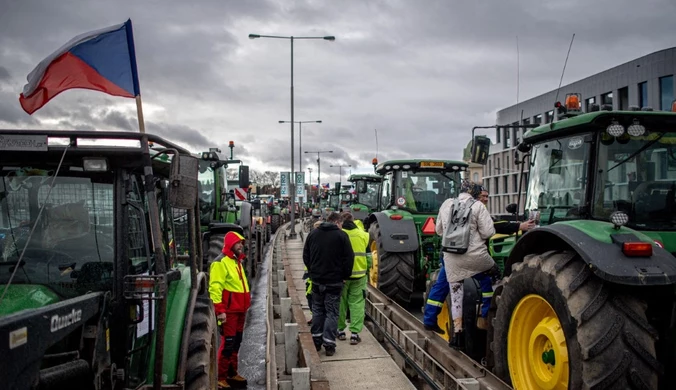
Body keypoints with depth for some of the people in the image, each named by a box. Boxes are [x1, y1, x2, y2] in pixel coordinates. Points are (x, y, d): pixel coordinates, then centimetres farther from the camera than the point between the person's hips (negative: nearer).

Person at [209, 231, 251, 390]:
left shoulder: (237, 261, 16)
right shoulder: (221, 262, -14)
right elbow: (215, 288, -20)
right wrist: (219, 310, -25)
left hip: (239, 310, 9)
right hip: (229, 311, -9)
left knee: (236, 343, 15)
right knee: (228, 344, -5)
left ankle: (232, 373, 26)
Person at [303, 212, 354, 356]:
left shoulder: (313, 234, 6)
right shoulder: (341, 235, -9)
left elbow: (305, 256, 10)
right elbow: (349, 258, -9)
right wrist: (345, 275, 3)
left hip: (317, 280, 4)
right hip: (334, 281, -4)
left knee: (317, 310, 15)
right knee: (332, 312, 2)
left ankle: (316, 341, 19)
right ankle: (329, 344, 1)